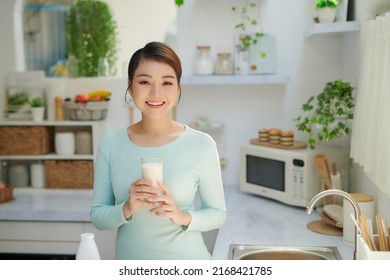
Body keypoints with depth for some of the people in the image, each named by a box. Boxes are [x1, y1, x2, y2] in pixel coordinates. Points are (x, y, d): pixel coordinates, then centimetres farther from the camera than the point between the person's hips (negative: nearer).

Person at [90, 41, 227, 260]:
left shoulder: (201, 145, -14)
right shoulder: (111, 143, -7)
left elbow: (218, 214, -6)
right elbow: (98, 216, -4)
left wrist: (184, 217, -23)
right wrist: (127, 209, -22)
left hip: (187, 264, -1)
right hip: (130, 264, 2)